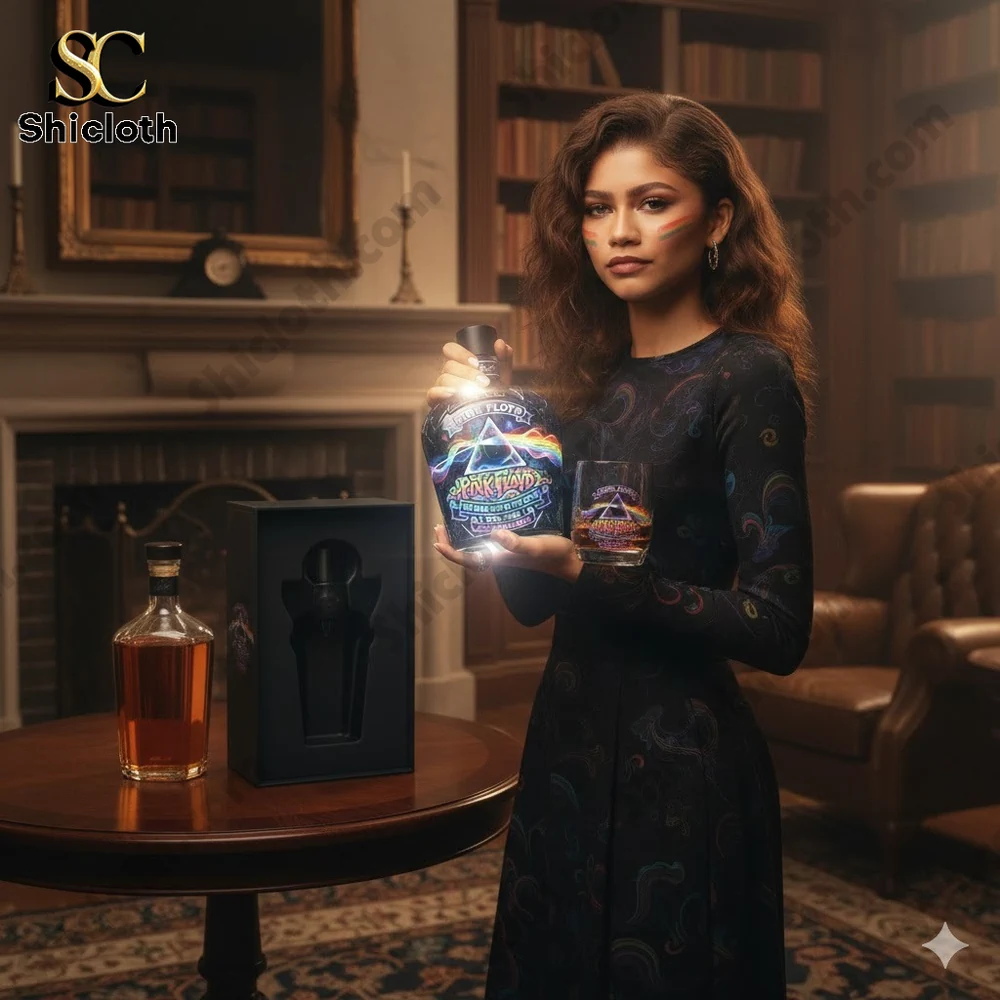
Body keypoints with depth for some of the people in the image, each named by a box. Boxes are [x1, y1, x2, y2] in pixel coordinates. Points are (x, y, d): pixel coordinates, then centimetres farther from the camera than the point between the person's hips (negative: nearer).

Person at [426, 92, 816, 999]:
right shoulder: (590, 378, 6)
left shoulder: (749, 377, -12)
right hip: (567, 749, 7)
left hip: (684, 766, -7)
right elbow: (531, 600, 8)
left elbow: (778, 628, -18)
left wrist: (586, 574, -25)